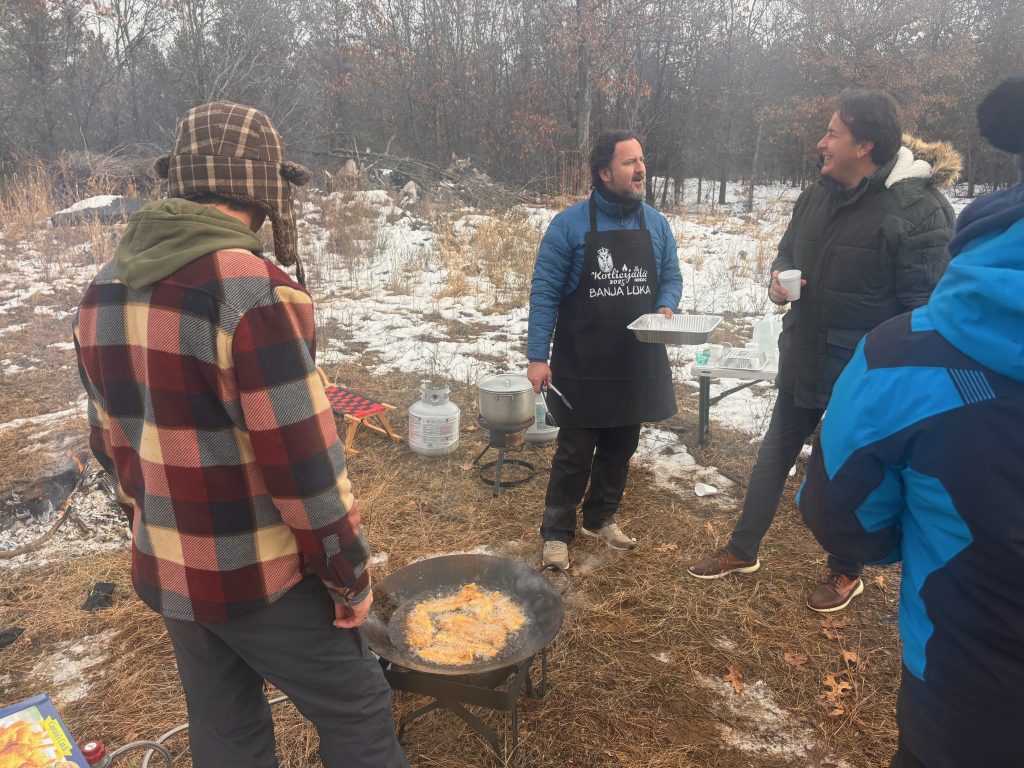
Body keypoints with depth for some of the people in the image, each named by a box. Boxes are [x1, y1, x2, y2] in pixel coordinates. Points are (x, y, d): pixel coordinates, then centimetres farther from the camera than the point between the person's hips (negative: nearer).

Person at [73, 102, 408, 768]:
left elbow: (111, 441, 10)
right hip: (261, 577, -7)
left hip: (165, 571, 8)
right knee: (359, 713, 13)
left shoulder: (105, 292, 2)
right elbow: (303, 460, -23)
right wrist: (349, 570, -10)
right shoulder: (250, 290, -24)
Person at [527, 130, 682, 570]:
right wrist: (537, 356, -15)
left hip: (637, 363, 5)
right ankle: (556, 533, 18)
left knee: (620, 448, 15)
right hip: (582, 365, -5)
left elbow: (671, 278, 14)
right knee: (574, 453, 2)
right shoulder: (570, 225, -10)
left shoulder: (656, 224, 5)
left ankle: (601, 518, 35)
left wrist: (665, 307, -9)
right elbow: (545, 292, -10)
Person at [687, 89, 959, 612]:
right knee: (773, 456, 15)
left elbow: (927, 307, -18)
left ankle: (845, 573, 35)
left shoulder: (919, 208, -18)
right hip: (803, 362, 7)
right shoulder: (816, 197, 4)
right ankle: (742, 551, 33)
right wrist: (779, 281, -6)